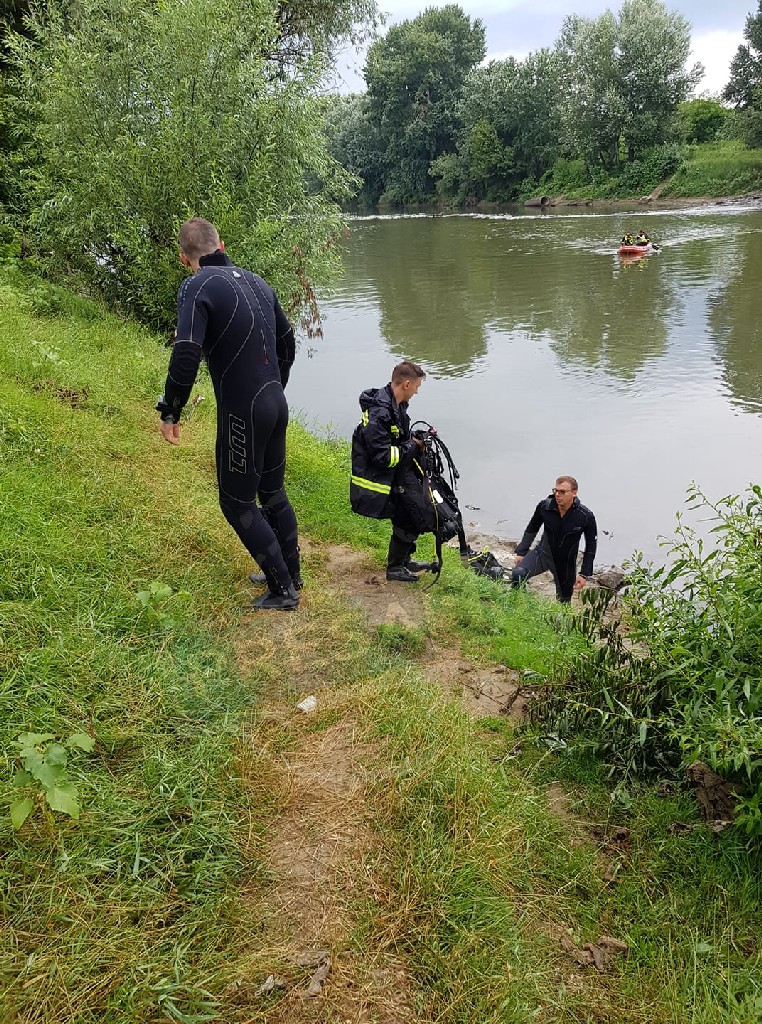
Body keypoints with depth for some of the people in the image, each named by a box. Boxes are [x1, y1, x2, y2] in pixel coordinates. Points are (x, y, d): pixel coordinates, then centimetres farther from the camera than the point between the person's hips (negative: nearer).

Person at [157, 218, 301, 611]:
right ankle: (290, 573, 34)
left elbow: (186, 355, -24)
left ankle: (282, 591, 12)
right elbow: (286, 342, 18)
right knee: (272, 493, 20)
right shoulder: (257, 282, 10)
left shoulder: (197, 286, -13)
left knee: (237, 503, 7)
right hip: (276, 406, 8)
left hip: (242, 414, -7)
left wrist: (170, 412, -13)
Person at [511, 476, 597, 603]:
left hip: (566, 562, 0)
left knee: (564, 601, 11)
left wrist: (584, 574, -7)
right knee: (518, 574, -26)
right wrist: (521, 552, 2)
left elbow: (591, 546, -6)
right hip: (543, 553, 1)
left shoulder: (586, 516, -19)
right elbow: (532, 529, 4)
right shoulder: (544, 506, -16)